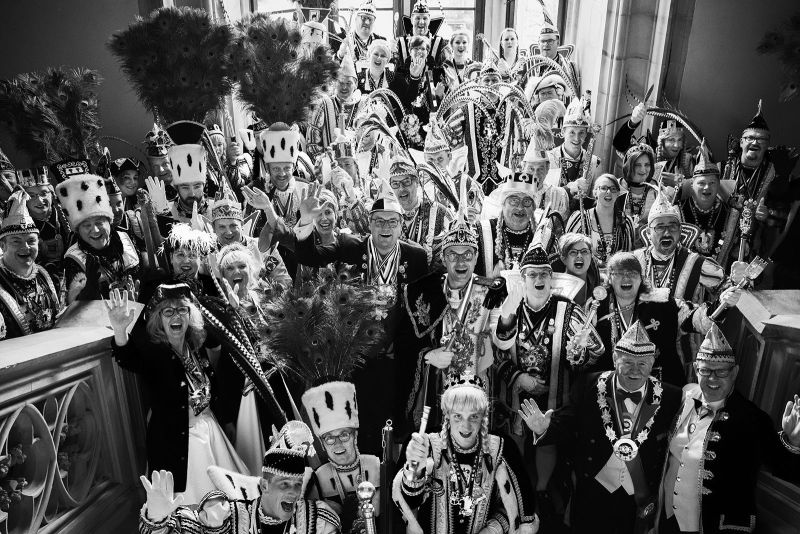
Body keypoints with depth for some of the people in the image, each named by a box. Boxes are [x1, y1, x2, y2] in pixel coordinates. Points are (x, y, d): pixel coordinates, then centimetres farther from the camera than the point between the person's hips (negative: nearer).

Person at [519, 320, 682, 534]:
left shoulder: (670, 397, -7)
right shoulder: (589, 388, -7)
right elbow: (568, 426, -5)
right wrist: (544, 428, -23)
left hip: (641, 500, 0)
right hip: (593, 494, 0)